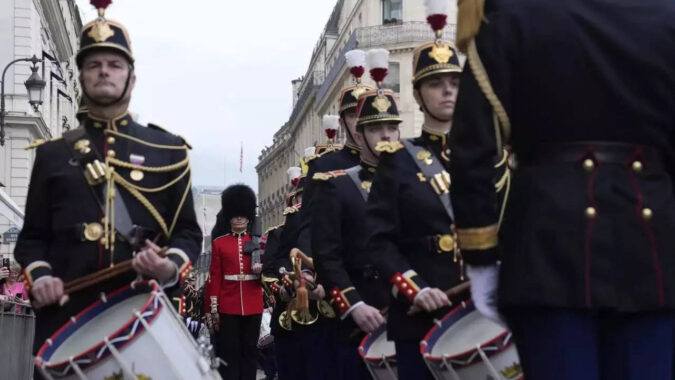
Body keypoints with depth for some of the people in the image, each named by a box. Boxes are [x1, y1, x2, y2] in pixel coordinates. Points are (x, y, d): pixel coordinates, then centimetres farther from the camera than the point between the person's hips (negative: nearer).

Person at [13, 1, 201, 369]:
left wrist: (172, 266, -12)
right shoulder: (52, 153, 14)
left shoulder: (168, 150, 12)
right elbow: (33, 236, 14)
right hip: (66, 315, 1)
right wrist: (39, 275, -7)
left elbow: (188, 231, 10)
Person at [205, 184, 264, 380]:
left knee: (250, 351, 6)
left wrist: (262, 268, -12)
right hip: (228, 306, -1)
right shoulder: (219, 243, 5)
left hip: (253, 306, 1)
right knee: (228, 352, 0)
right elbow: (214, 276, 2)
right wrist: (213, 309, -4)